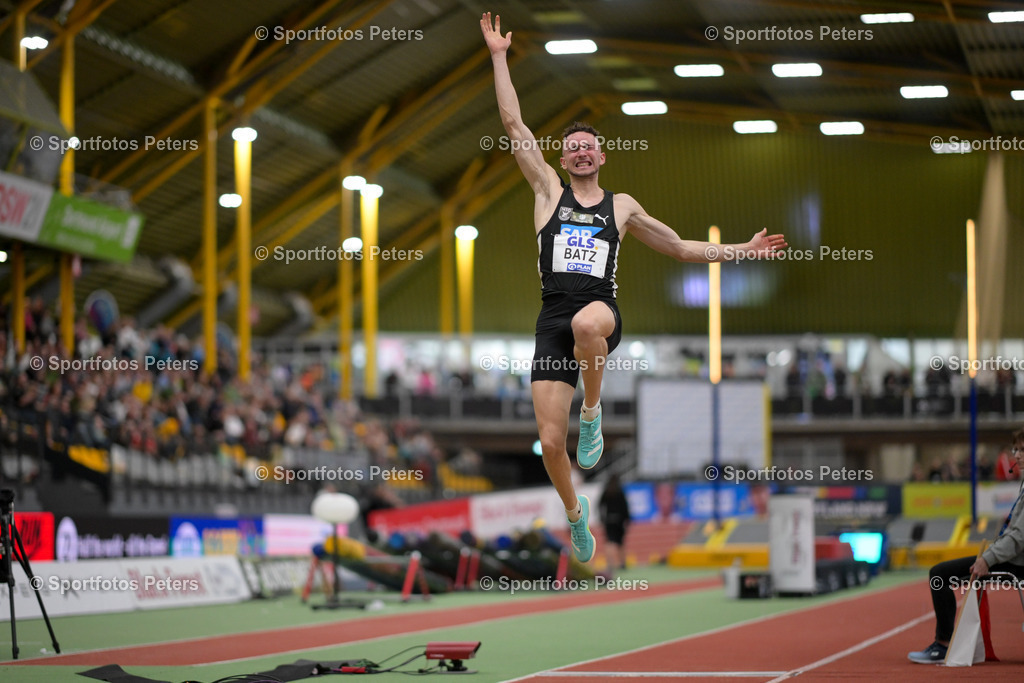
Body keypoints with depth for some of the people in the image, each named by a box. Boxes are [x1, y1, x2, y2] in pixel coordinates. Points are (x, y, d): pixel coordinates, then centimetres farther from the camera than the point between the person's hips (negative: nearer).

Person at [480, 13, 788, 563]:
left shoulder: (622, 207, 18)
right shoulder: (548, 191, 15)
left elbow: (680, 248, 28)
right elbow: (514, 125, 10)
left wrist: (742, 251, 24)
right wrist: (499, 57, 9)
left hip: (601, 309, -1)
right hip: (552, 319, 1)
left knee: (587, 322, -42)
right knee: (550, 442, -7)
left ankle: (592, 410, -16)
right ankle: (574, 510, 23)